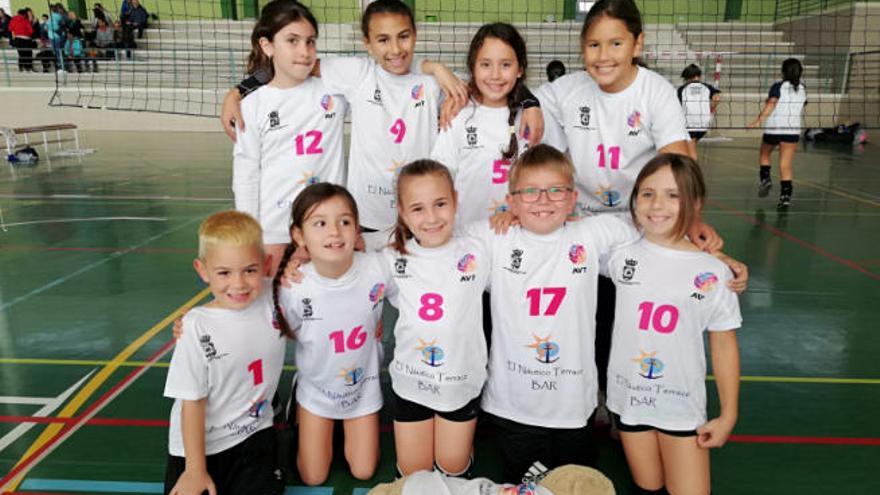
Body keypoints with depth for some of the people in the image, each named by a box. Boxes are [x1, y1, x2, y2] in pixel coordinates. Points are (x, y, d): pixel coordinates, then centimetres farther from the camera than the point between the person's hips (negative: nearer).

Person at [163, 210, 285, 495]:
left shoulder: (274, 299, -12)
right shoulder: (198, 327, -20)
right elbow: (192, 401, -13)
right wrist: (195, 469, -9)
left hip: (254, 435, 2)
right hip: (201, 445, -2)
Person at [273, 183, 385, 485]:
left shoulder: (376, 269, -27)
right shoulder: (292, 287, -29)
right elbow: (289, 335, -6)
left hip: (363, 387, 1)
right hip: (316, 389, -1)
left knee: (363, 473, 13)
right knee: (313, 479, 13)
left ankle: (349, 425, 40)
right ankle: (301, 417, 38)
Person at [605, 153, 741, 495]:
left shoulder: (712, 272, -11)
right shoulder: (621, 255, -9)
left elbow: (723, 344, -3)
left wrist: (728, 415, 1)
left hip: (683, 405, -1)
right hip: (629, 398, 1)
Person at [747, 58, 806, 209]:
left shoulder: (778, 86, -4)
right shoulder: (802, 89, 11)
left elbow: (771, 104, -18)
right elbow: (800, 108, 22)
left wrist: (758, 120, -25)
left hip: (773, 128, -3)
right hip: (793, 129, 3)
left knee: (764, 154, 21)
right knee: (786, 163, 1)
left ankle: (765, 178, 4)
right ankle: (785, 194, -7)